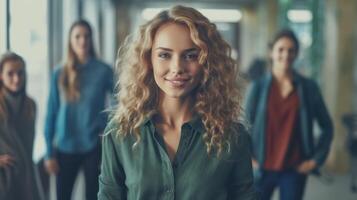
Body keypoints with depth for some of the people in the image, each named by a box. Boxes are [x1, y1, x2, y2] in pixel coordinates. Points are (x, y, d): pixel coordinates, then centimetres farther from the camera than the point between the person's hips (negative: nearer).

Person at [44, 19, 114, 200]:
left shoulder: (103, 71, -4)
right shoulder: (60, 74, 1)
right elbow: (51, 115, 2)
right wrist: (49, 153, 1)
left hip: (94, 146, -1)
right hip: (65, 147, 1)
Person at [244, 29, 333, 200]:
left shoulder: (308, 88, 1)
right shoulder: (258, 87, 0)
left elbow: (327, 127, 8)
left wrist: (317, 159, 2)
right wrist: (249, 159, -3)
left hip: (294, 170, 0)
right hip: (263, 169, 0)